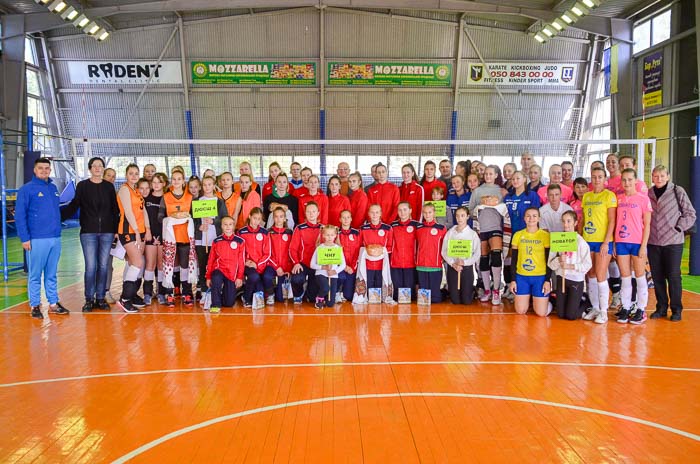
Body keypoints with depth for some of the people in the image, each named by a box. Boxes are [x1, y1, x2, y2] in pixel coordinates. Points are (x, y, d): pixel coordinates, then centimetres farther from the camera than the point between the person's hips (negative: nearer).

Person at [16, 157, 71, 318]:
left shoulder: (53, 188, 13)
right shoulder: (26, 189, -4)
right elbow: (19, 216, -7)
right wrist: (24, 238, -12)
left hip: (55, 239, 5)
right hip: (36, 240, -5)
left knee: (51, 274, 12)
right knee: (35, 275, 3)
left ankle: (53, 303, 20)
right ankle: (35, 305, 12)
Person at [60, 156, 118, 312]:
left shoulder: (109, 186, 8)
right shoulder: (82, 185, 3)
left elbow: (115, 209, 10)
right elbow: (74, 206, 2)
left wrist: (116, 229, 6)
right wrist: (58, 217, -11)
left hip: (107, 232, 2)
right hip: (88, 232, -2)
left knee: (103, 266, 4)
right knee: (90, 266, -5)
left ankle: (100, 298, 12)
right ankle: (89, 299, 6)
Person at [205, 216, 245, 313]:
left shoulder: (240, 241, 0)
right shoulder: (216, 241, 4)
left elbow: (241, 261, 1)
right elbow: (211, 260, 8)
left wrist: (240, 277, -4)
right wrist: (208, 277, 5)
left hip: (232, 273, 0)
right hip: (219, 269, 0)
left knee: (229, 303, -2)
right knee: (216, 279, -37)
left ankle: (226, 291, 33)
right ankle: (215, 305, -20)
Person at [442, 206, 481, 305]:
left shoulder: (473, 234, -1)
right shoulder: (450, 233, 3)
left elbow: (477, 254, -4)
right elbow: (444, 251, 0)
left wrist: (464, 262, -17)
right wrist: (453, 264, -13)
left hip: (467, 267, -1)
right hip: (452, 267, 1)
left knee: (466, 300, 1)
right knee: (455, 300, 2)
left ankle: (471, 290, 33)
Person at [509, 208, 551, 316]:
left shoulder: (545, 235, -4)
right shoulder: (518, 235, 3)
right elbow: (514, 260, 7)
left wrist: (548, 280, -7)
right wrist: (513, 280, 2)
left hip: (540, 277, -2)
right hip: (521, 276, 2)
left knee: (541, 313, -3)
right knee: (520, 311, 2)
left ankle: (546, 300, 29)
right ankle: (528, 299, 33)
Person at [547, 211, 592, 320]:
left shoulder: (580, 241, -10)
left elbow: (587, 265, -13)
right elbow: (550, 264, -2)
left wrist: (570, 266, -21)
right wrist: (558, 260, -21)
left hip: (576, 280, -3)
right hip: (561, 278, 4)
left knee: (571, 315, 1)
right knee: (561, 314, 8)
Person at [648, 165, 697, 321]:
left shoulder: (677, 191, -3)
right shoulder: (648, 194, 6)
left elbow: (690, 214, -1)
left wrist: (678, 228, -9)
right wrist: (647, 232, 4)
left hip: (673, 242, -3)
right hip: (653, 242, 3)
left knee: (673, 276, 1)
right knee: (657, 276, 9)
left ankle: (676, 309, 14)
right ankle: (661, 307, 21)